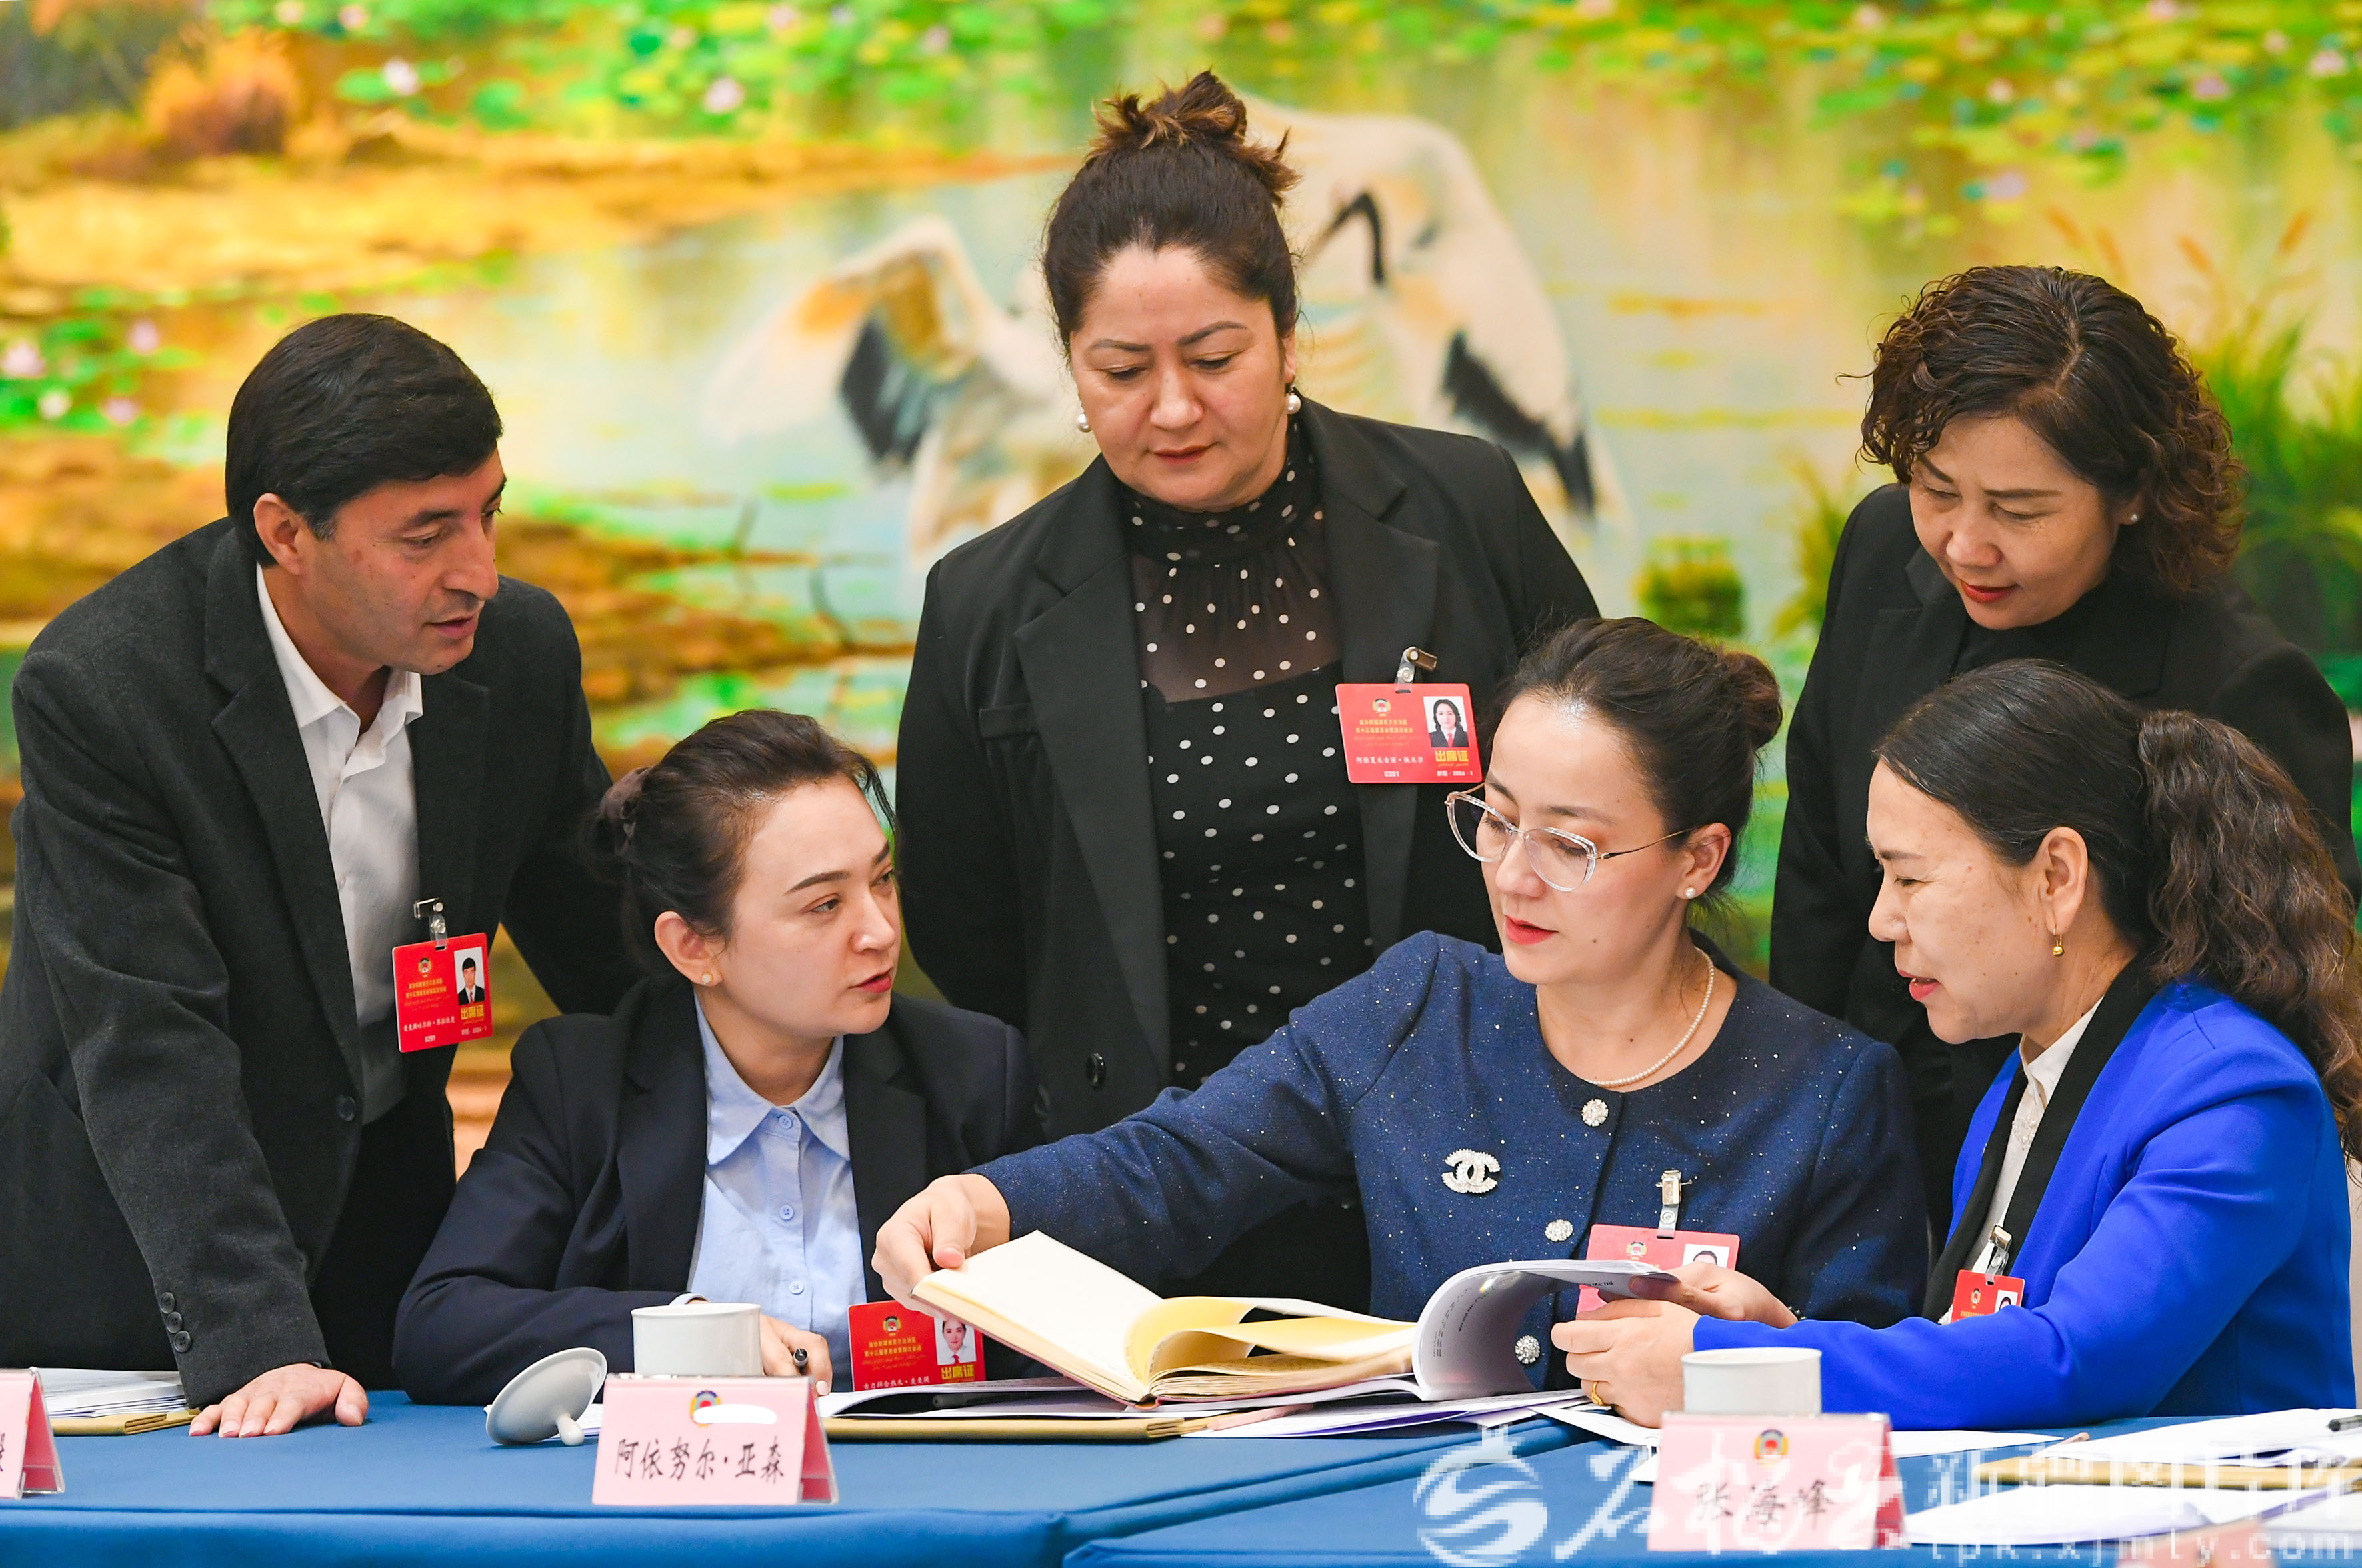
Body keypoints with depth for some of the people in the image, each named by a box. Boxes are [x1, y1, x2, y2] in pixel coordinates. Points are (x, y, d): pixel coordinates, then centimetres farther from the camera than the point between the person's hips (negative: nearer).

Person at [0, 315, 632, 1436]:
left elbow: (598, 941, 6)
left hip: (386, 1219, 4)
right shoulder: (98, 687, -25)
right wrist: (255, 1343, -36)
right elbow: (150, 1052, -28)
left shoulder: (522, 649, -9)